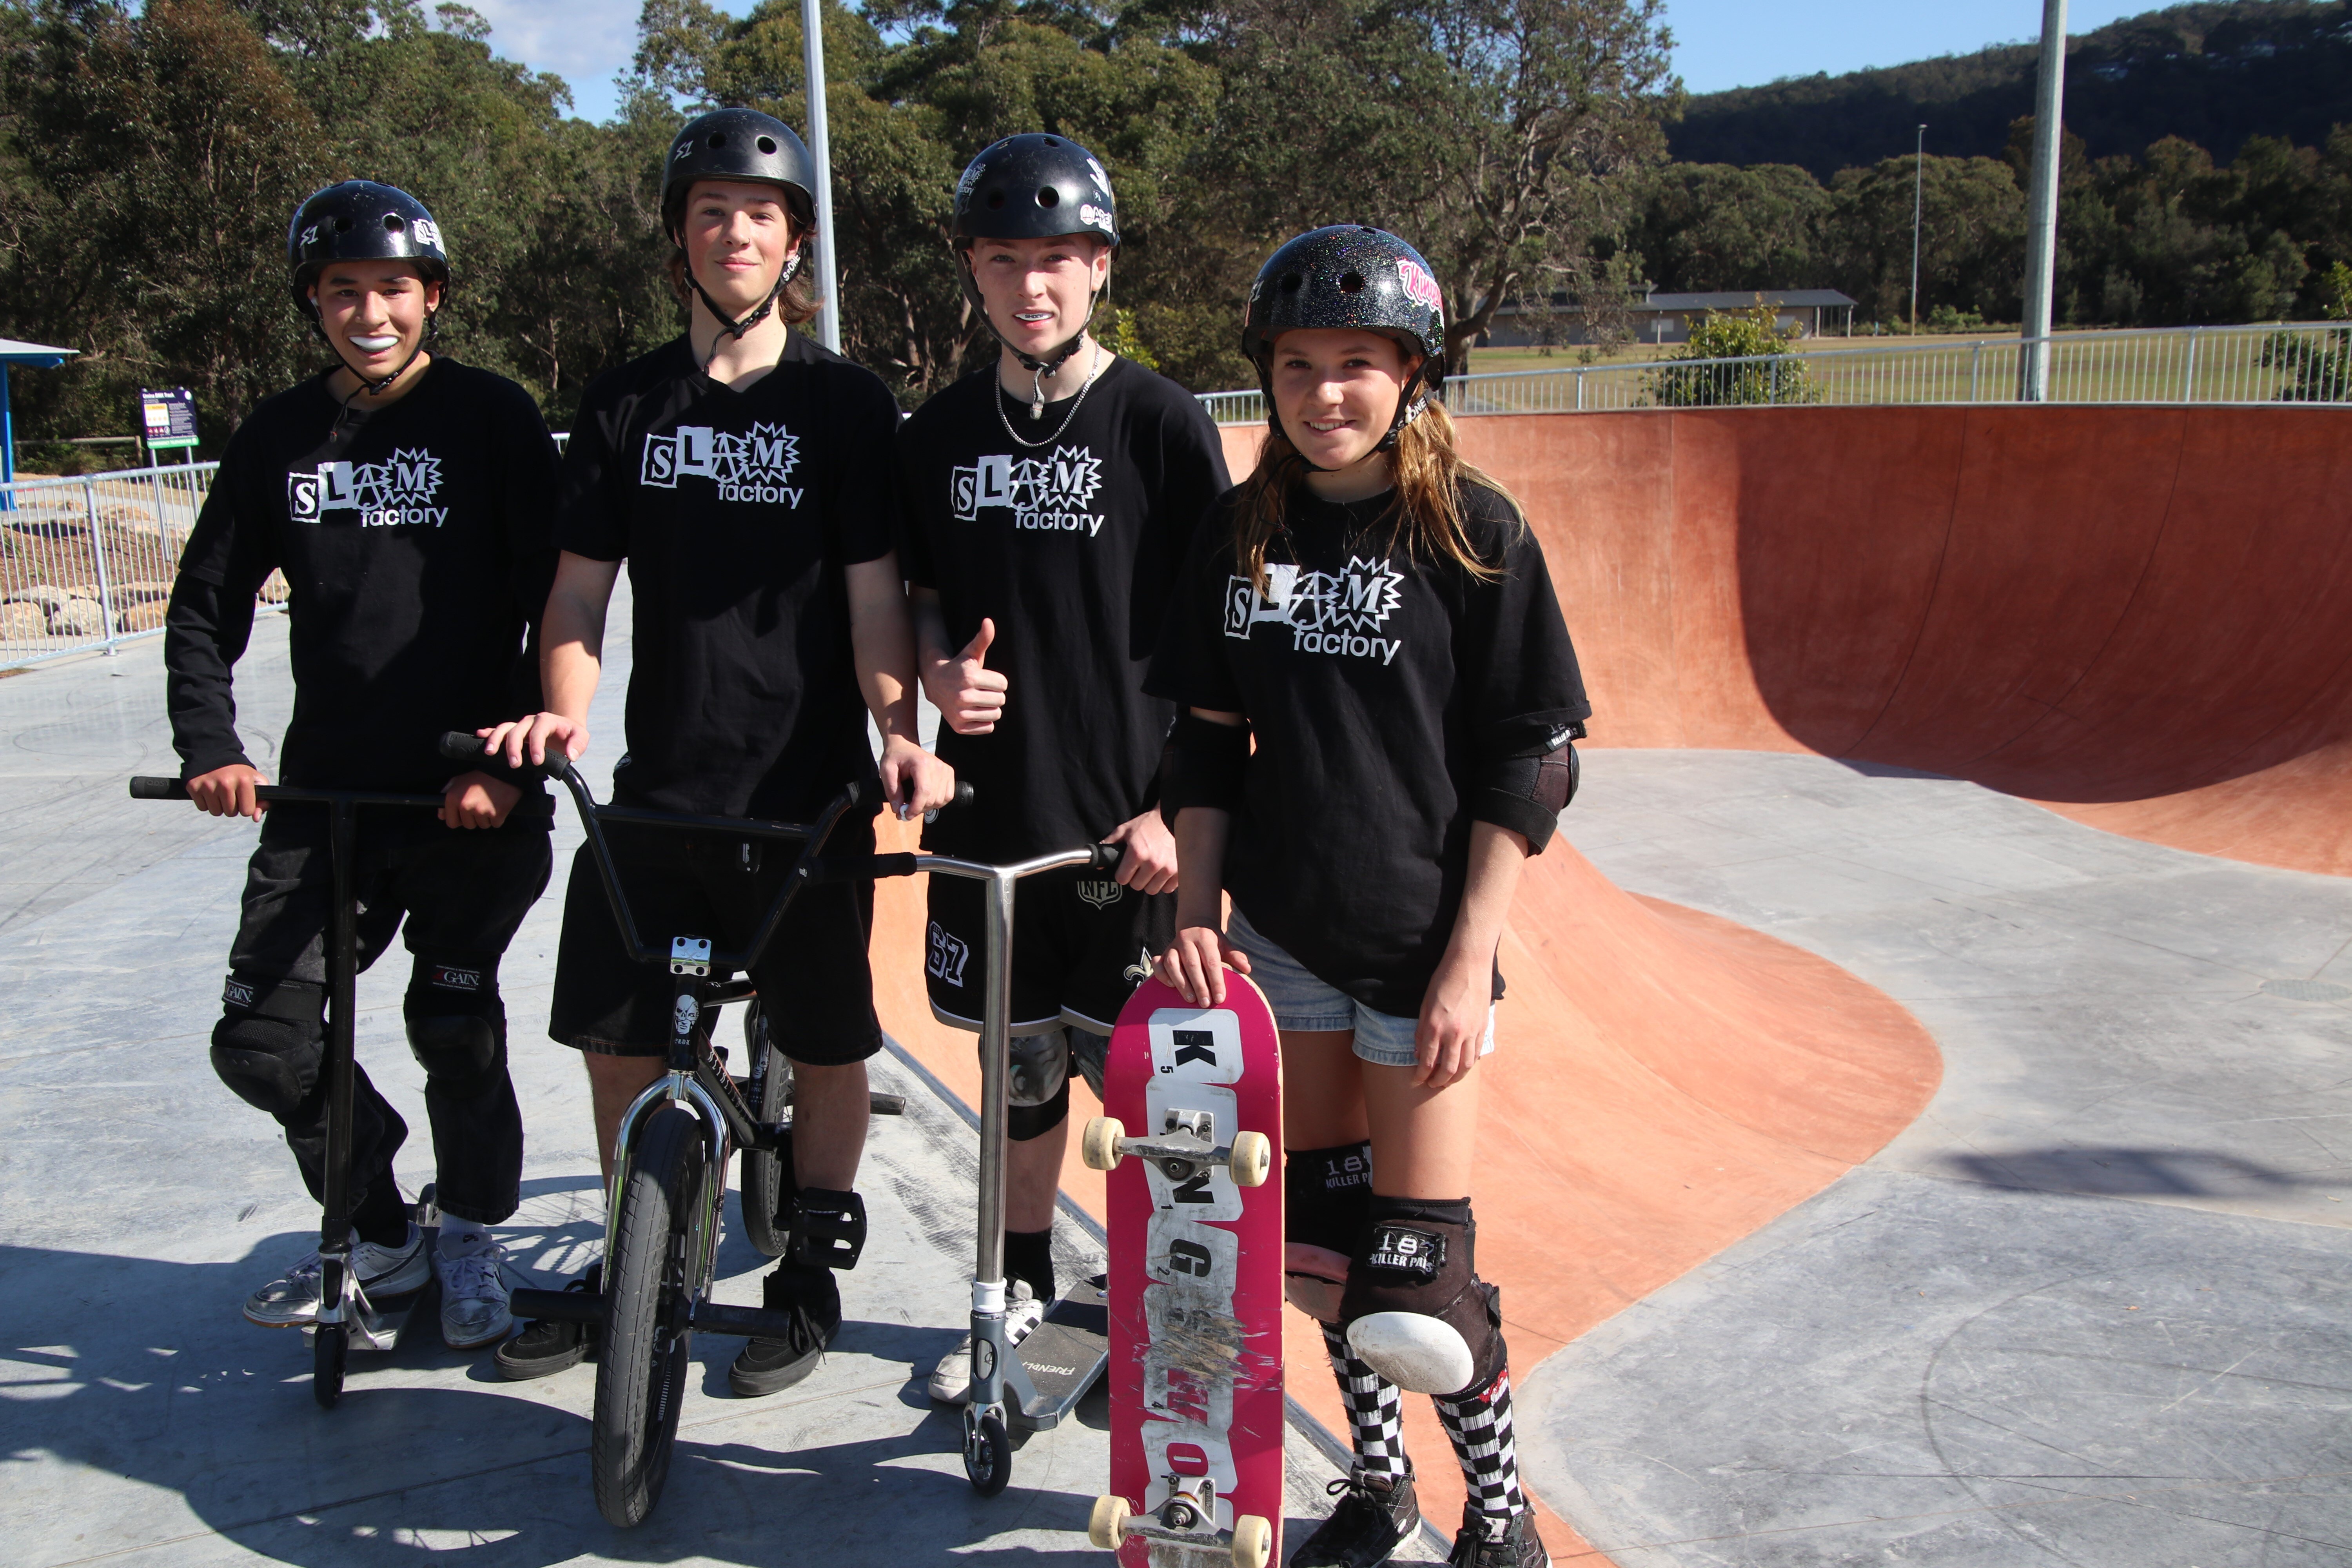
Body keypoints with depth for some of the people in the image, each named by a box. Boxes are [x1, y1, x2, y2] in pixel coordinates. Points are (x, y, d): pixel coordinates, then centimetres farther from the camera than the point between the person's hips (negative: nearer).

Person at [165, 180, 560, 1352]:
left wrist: (512, 757, -14)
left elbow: (559, 605, -6)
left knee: (453, 1025, -3)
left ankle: (470, 1239, 24)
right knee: (262, 1041, 2)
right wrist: (210, 745, 2)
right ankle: (380, 1242, 24)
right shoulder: (279, 438, 9)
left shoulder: (491, 419, -3)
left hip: (474, 798, -4)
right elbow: (207, 604, 15)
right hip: (324, 795, 5)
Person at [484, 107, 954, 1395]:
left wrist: (898, 729, -22)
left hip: (807, 790, -3)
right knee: (616, 1041, 10)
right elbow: (581, 584, 8)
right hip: (658, 784, 4)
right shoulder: (625, 406, 8)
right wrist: (566, 708, -10)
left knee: (826, 1045, 6)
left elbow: (874, 593, -6)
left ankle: (811, 1275, 26)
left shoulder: (846, 404, -1)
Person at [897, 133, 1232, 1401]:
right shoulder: (939, 434, 7)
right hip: (988, 813, 4)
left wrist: (1182, 808, -14)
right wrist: (938, 670, -7)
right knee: (1018, 1071, 17)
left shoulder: (1161, 421, -6)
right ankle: (1023, 1288, 37)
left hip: (1129, 822, -4)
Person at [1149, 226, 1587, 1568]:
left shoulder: (1475, 531, -8)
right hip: (1277, 941, 4)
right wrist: (1196, 911, 0)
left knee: (1414, 1282, -1)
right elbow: (1208, 742, 10)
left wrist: (1471, 959, -13)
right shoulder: (1240, 534, 5)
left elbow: (1530, 764, -8)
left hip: (1421, 948, -4)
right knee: (1319, 1236, 14)